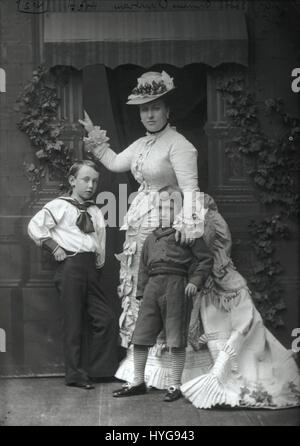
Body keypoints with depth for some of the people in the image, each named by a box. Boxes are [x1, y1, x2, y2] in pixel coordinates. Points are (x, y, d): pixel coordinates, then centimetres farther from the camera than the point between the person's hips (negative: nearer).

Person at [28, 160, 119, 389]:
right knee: (74, 322, -3)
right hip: (70, 265, -6)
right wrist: (54, 247, -8)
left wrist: (98, 264, 11)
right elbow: (35, 226, -5)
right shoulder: (59, 206, 0)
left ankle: (97, 370, 11)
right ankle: (75, 374, 6)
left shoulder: (96, 211, 16)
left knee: (107, 320, 0)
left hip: (91, 268, 6)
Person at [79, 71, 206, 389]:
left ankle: (168, 371, 0)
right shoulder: (141, 144, 16)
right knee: (140, 292, 11)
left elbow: (190, 187, -21)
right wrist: (94, 137, 32)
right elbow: (115, 163, 27)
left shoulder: (178, 145, -11)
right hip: (141, 225, 9)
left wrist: (187, 222, -34)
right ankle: (139, 369, 21)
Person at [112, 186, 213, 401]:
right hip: (153, 286, 6)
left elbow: (206, 259, 0)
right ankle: (138, 382, 17)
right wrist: (141, 291, 15)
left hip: (176, 286, -6)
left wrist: (195, 281, -12)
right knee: (140, 336, 5)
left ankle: (175, 385, 9)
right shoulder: (151, 238, 20)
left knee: (176, 339, -2)